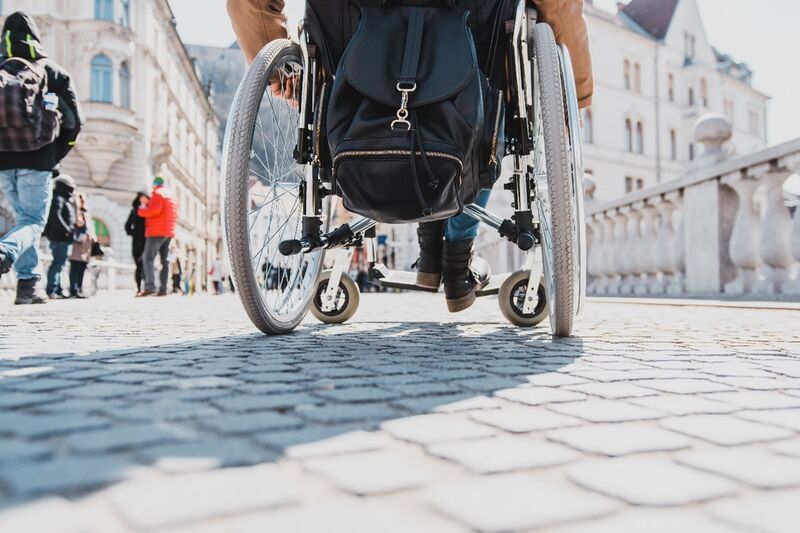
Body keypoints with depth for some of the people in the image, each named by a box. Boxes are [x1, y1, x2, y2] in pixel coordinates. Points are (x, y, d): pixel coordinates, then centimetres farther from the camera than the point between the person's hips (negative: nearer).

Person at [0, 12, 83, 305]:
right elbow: (73, 122, 0)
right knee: (33, 222, 3)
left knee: (24, 217, 17)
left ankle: (27, 284, 11)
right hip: (37, 162, -3)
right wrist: (55, 156, 11)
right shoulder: (53, 72, 3)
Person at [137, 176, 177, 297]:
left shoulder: (157, 193, -5)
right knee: (164, 261, 7)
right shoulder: (171, 196, 22)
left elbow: (154, 210, -18)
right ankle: (163, 288, 2)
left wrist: (141, 210, -4)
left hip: (156, 232, -8)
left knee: (148, 258, -11)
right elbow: (174, 215, 23)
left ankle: (149, 287, -23)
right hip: (169, 232, 8)